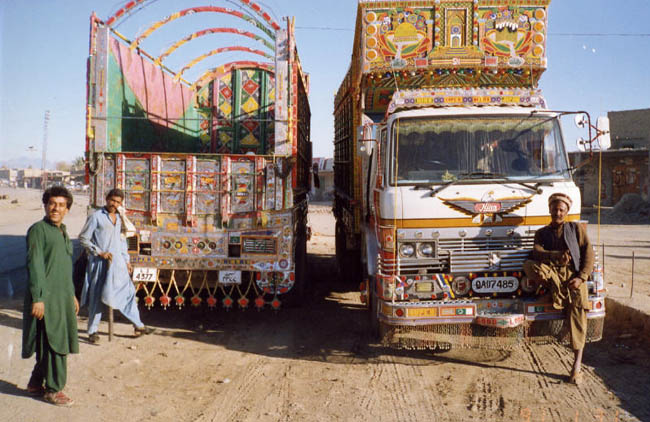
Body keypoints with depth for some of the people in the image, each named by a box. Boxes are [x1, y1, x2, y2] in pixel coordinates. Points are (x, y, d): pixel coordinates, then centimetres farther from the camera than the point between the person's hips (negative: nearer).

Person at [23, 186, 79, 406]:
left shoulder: (62, 231, 16)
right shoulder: (38, 230, -10)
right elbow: (34, 266, -15)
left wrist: (72, 295, 23)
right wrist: (37, 298, -20)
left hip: (62, 297, 8)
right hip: (46, 297, -8)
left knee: (54, 344, 14)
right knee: (54, 344, -3)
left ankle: (36, 384, 28)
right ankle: (53, 390, 9)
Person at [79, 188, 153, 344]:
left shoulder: (119, 218, 13)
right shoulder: (96, 216, -7)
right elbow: (83, 238, -7)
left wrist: (126, 260, 17)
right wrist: (99, 252, -13)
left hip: (117, 262, 6)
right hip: (99, 262, -6)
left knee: (128, 291, 6)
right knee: (97, 296, 1)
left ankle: (138, 326, 14)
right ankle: (92, 331, 13)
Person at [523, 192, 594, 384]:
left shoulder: (576, 229, 17)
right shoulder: (542, 232, 20)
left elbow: (588, 253, 8)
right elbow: (537, 252, 1)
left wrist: (581, 277, -7)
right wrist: (557, 255, -18)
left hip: (573, 273, -1)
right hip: (551, 272, 2)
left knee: (577, 309, -20)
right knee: (528, 266, -29)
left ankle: (577, 365, -18)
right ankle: (561, 293, -21)